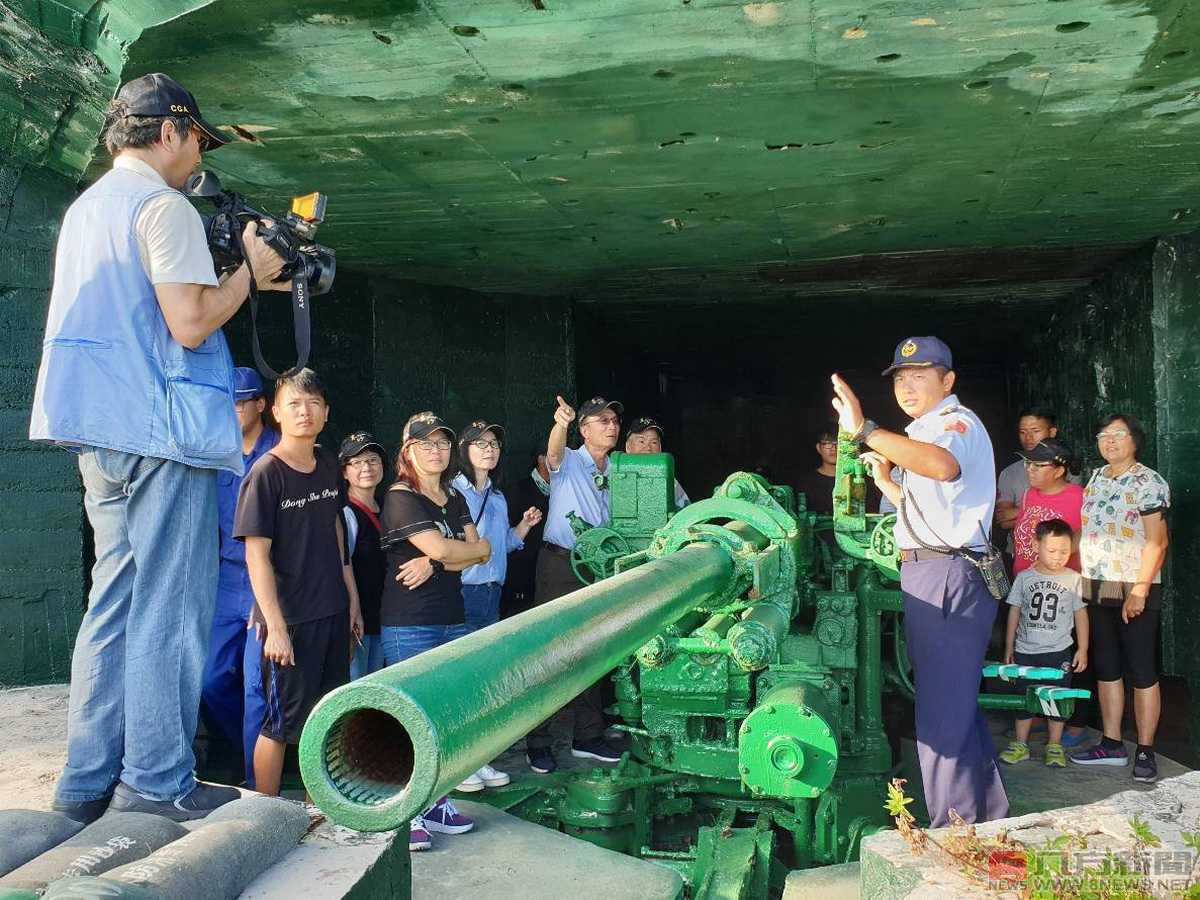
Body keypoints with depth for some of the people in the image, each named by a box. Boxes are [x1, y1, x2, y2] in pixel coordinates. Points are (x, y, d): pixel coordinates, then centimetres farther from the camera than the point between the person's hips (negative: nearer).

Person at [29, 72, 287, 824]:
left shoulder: (85, 209, 21)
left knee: (114, 605, 11)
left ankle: (89, 783, 15)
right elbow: (190, 324, -16)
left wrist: (243, 276, 19)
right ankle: (156, 781, 1)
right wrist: (249, 272, -1)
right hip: (161, 431, -9)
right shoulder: (163, 205, -8)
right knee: (169, 609, -4)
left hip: (101, 435, 9)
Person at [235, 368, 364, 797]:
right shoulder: (265, 473, -13)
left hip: (333, 613, 7)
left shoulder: (329, 466, 6)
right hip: (290, 619, -6)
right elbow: (257, 555, -15)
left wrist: (352, 599, 15)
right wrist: (274, 626, -18)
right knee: (282, 723, 3)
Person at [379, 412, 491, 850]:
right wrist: (477, 548, 0)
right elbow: (439, 549, -18)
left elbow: (477, 555, 4)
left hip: (451, 618, 7)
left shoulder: (454, 499, 16)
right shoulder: (401, 498, -7)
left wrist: (433, 564, -12)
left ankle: (435, 802, 21)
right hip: (408, 623, -7)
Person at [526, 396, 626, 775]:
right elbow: (554, 452, -29)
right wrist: (560, 424, -50)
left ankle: (588, 736, 22)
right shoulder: (569, 463, -5)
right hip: (560, 563, -6)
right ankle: (537, 742, 2)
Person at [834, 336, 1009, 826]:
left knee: (942, 713, -8)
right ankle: (988, 814, 34)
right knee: (960, 704, 20)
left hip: (948, 576, -11)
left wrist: (866, 431, -45)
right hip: (927, 576, 11)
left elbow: (944, 465, -36)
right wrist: (885, 481, 21)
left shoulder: (957, 420, -10)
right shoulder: (924, 431, 21)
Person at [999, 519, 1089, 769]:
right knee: (1023, 697, 8)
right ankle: (1020, 744, 17)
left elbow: (1081, 615, 4)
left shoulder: (1073, 579, -2)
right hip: (1025, 650, 1)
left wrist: (1082, 649, 2)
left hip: (1059, 651, -1)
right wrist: (1008, 648, 9)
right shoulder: (1024, 577, 0)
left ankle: (1055, 745, 17)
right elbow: (1014, 612, 7)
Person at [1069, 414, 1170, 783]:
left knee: (1142, 672, 0)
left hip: (1134, 591, -7)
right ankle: (1112, 745, 22)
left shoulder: (1148, 482, -9)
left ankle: (1145, 751, 8)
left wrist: (1140, 591, -20)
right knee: (1106, 668, 12)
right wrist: (1082, 579, 10)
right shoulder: (1096, 478, 12)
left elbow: (1156, 543, -14)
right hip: (1096, 588, 7)